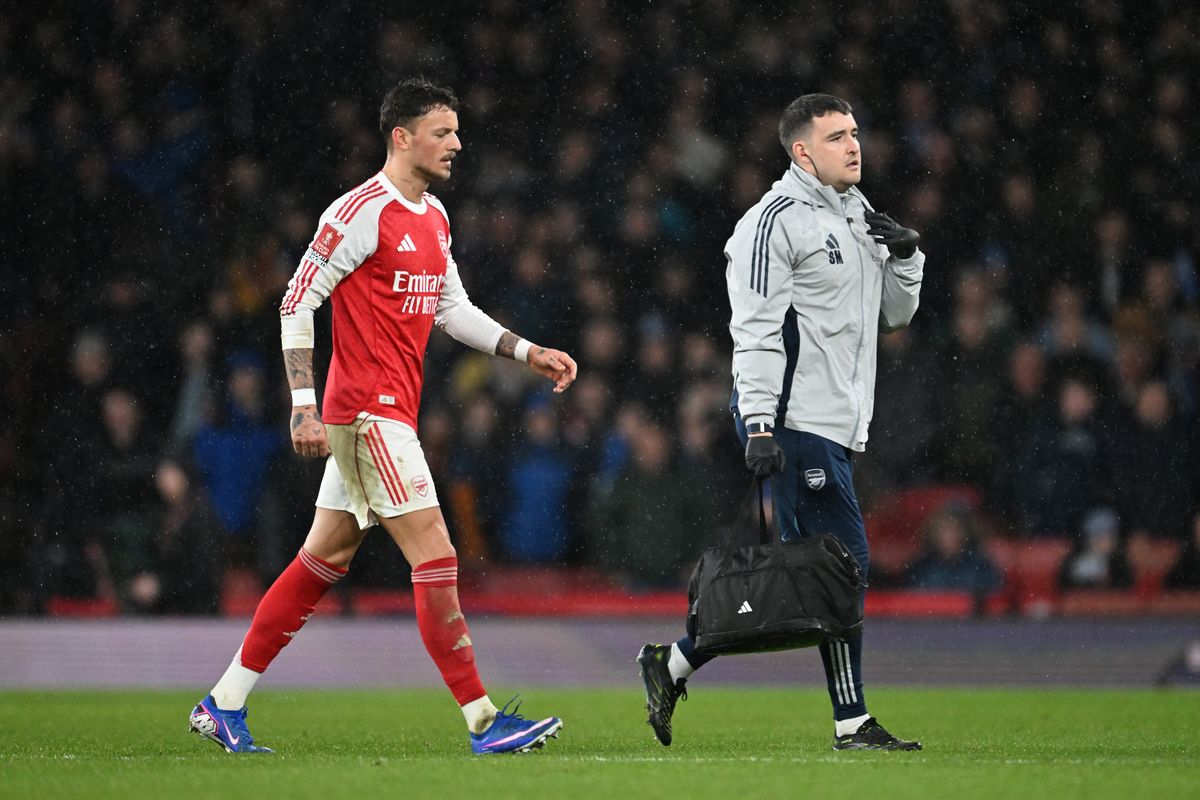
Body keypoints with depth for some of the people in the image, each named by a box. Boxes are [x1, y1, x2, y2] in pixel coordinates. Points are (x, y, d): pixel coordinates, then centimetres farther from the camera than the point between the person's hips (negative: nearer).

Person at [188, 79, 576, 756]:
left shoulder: (434, 216, 15)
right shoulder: (362, 212, -13)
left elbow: (454, 310, 24)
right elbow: (298, 301, -12)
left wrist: (530, 353, 14)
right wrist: (306, 407, -17)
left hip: (389, 413, 10)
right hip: (368, 411, -10)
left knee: (326, 558, 12)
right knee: (435, 556, -11)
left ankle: (224, 705, 17)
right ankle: (483, 720, -9)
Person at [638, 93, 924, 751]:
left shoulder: (857, 217, 19)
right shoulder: (776, 221, -9)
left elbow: (893, 315, 25)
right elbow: (756, 330, -15)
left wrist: (904, 258, 5)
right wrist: (760, 425, -22)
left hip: (834, 424, 9)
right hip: (796, 419, -9)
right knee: (845, 561, -10)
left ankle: (672, 665, 15)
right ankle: (852, 723, -4)